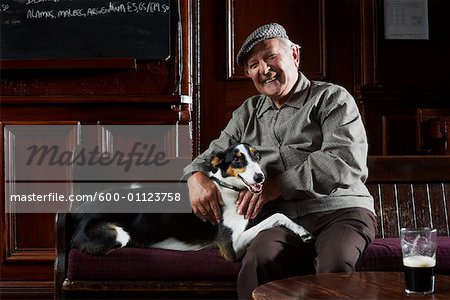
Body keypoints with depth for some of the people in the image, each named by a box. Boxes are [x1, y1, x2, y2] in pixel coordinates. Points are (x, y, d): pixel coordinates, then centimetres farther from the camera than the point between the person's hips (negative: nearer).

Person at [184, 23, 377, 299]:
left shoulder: (332, 98, 6)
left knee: (335, 266, -37)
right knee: (260, 260, -34)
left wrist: (278, 185, -14)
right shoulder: (248, 112, 24)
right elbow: (215, 154, 25)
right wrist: (197, 176, -1)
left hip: (340, 210, -2)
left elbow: (346, 162, -8)